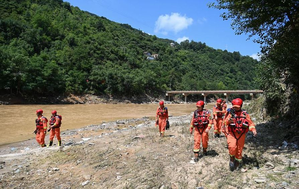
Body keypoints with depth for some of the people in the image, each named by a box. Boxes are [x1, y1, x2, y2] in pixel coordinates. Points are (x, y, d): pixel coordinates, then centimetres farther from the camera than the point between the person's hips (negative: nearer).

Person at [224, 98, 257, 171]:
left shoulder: (245, 114, 2)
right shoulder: (231, 113, -1)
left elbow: (250, 123, 5)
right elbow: (225, 122, -11)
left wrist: (253, 130, -14)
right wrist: (229, 120, -33)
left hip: (241, 135, 2)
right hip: (232, 134, -2)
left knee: (239, 150, 10)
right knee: (232, 147, -22)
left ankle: (238, 163, 33)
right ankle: (232, 159, 7)